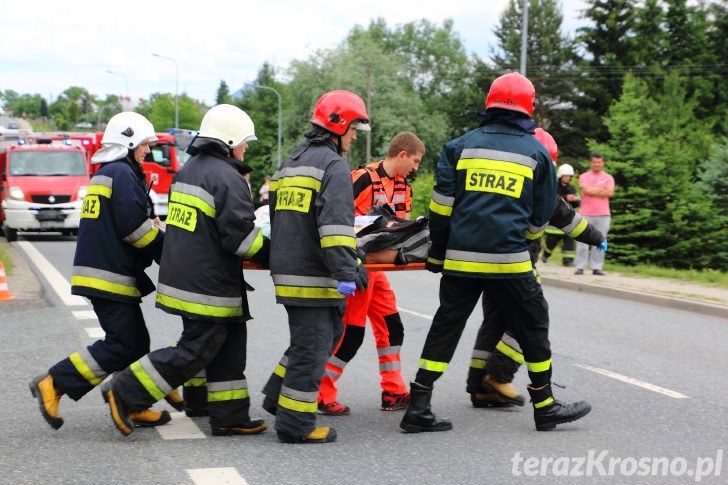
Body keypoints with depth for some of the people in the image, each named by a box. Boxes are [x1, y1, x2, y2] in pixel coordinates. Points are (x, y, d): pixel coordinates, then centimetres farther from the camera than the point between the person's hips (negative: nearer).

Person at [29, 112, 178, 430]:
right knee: (121, 346, -9)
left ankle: (135, 408, 16)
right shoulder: (122, 173, -12)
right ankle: (53, 384, -9)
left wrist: (154, 228, 11)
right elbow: (133, 225, -18)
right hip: (109, 276, -10)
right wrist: (165, 246, -3)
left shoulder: (106, 174, 20)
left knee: (136, 343, 12)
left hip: (103, 272, 10)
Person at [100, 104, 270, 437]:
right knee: (196, 351, -2)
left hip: (181, 274, 10)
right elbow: (239, 234, -19)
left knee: (229, 344, 14)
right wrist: (270, 255, -5)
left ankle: (229, 417, 17)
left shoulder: (189, 170, 14)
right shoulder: (227, 178, -16)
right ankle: (125, 392, 0)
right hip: (207, 285, -10)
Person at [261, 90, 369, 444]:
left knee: (327, 333, 21)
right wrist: (346, 272, -24)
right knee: (312, 347, -2)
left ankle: (278, 396, 25)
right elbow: (335, 222, -21)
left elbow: (278, 216, 28)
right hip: (313, 277, -9)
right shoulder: (333, 165, -10)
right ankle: (295, 424, 3)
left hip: (286, 271, 9)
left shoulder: (291, 164, 20)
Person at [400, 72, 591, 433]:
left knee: (445, 327, 9)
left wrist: (437, 253, 10)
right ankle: (545, 407, 22)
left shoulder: (461, 146, 7)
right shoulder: (537, 153, 7)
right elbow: (540, 217, 12)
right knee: (532, 328, 13)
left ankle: (418, 408, 6)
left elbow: (441, 206, 2)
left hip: (460, 257, 2)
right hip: (510, 260, -2)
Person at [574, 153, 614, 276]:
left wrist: (593, 192, -6)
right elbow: (587, 190, -10)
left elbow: (610, 193, -5)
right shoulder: (584, 176, 7)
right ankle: (580, 267, 1)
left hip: (603, 215, 1)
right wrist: (601, 190, -2)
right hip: (586, 214, -1)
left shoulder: (608, 178, 11)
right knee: (583, 241, -4)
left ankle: (596, 268, 4)